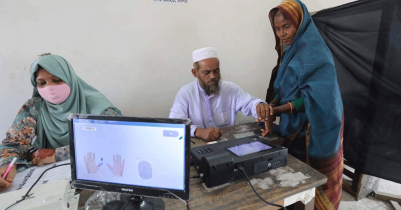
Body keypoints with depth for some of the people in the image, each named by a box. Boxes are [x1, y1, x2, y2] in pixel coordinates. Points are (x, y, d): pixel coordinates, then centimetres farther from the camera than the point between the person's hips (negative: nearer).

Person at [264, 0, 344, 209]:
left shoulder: (314, 53, -16)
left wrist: (275, 110, -27)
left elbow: (313, 98, -22)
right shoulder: (291, 51, 9)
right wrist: (271, 107, -9)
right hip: (295, 126, 7)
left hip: (313, 128, -7)